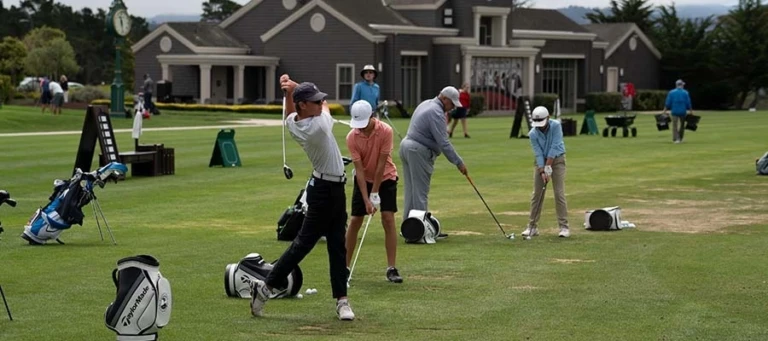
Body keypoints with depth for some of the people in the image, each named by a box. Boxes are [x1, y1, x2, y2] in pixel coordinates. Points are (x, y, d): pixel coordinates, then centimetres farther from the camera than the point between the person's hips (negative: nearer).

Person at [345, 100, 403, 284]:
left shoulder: (386, 131, -23)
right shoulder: (352, 137, -18)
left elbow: (381, 164, -20)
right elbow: (359, 169, -19)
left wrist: (375, 193, -18)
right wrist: (366, 200, -24)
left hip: (386, 178, -1)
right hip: (364, 179, 1)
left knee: (388, 219, -11)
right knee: (355, 221, -1)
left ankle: (391, 268, -8)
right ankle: (345, 266, 9)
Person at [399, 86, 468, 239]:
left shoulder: (426, 104, 15)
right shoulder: (436, 112, -17)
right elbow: (443, 143, -20)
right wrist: (458, 162, -16)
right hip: (419, 152, -10)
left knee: (411, 190, 10)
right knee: (420, 192, -8)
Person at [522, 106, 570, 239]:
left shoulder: (556, 126, -21)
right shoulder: (533, 134, -15)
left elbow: (555, 147, -23)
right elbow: (538, 154, -16)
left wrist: (548, 167, -25)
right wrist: (542, 172, -25)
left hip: (556, 159, -2)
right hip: (541, 161, 2)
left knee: (559, 193, -10)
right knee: (536, 194, 0)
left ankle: (564, 227, -8)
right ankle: (532, 227, 6)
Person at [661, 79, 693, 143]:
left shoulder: (671, 92, 3)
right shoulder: (685, 93, 1)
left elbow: (668, 103, 0)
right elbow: (688, 103, 0)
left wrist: (664, 111, 4)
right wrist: (691, 111, 7)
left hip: (674, 111, 0)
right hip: (683, 111, 0)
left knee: (675, 125, -3)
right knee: (682, 125, 15)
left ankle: (676, 139, -16)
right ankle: (680, 139, 19)